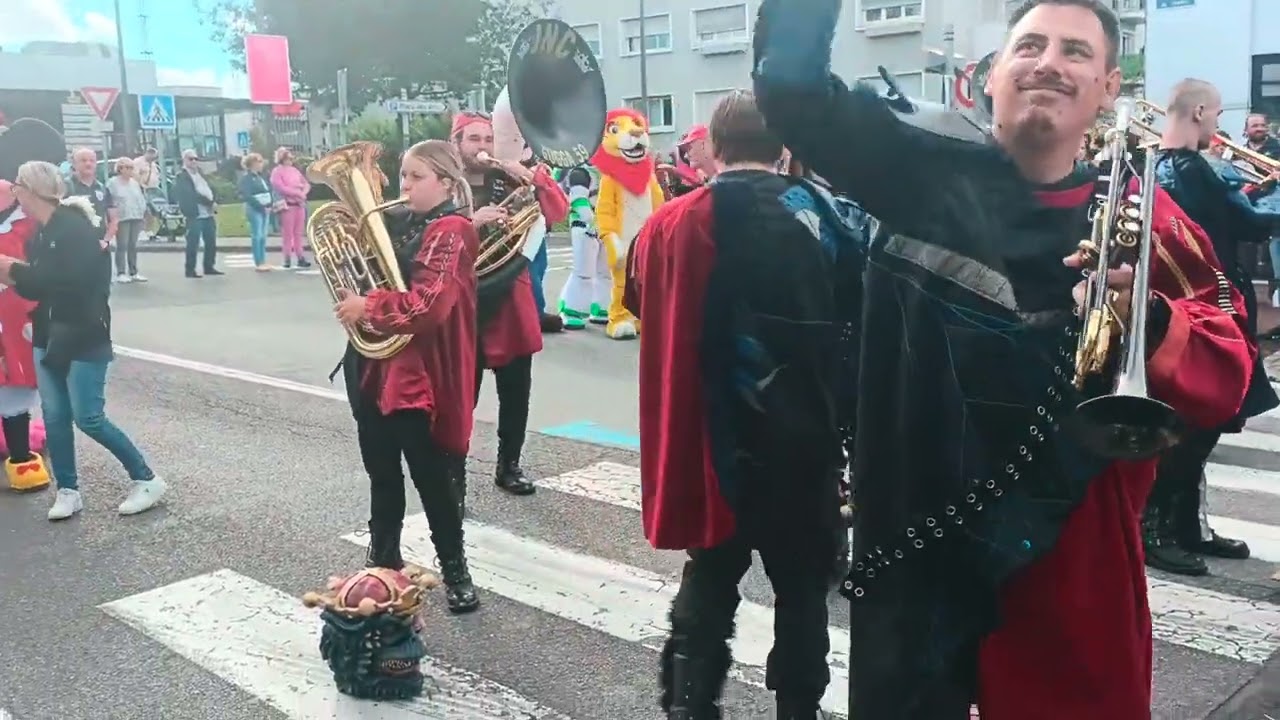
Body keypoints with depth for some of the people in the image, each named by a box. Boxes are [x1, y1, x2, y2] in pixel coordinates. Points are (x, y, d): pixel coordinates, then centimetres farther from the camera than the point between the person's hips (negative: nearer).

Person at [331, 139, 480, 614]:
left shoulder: (452, 232, -13)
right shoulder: (404, 227, 14)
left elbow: (428, 306, -24)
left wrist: (367, 308, -16)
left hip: (420, 375, -8)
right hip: (377, 368, 8)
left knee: (431, 479, 1)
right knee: (382, 476, 17)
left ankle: (455, 572, 16)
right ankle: (384, 563, 31)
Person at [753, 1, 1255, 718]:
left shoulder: (1141, 218, -1)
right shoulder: (925, 162, -1)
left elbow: (1226, 380, -4)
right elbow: (795, 88, -4)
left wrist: (1150, 318, -23)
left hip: (1069, 545, 1)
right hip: (915, 531, 0)